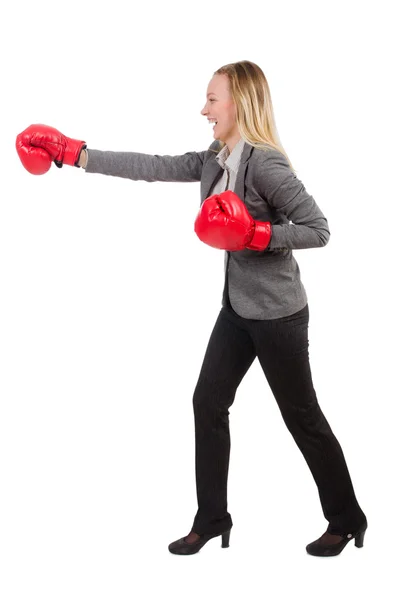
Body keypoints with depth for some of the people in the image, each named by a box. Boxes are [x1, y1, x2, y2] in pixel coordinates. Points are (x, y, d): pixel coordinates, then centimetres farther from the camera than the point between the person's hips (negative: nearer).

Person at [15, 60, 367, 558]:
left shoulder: (265, 162, -20)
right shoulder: (213, 161, 4)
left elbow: (317, 229, -21)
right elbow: (152, 167, 3)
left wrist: (255, 234, -27)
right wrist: (72, 153, 2)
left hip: (278, 313, -8)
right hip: (238, 307, 8)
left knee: (302, 417, 4)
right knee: (208, 402, 8)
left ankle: (346, 520, 23)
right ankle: (212, 518, 21)